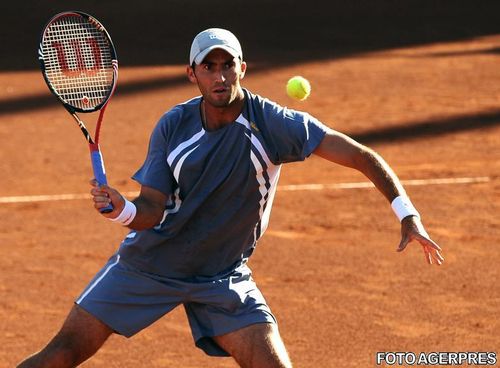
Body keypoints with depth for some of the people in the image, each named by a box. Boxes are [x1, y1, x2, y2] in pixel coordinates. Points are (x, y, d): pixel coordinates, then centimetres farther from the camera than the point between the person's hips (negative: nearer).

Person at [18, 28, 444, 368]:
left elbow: (363, 156, -19)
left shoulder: (273, 123, -18)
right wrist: (122, 210, -34)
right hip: (149, 264, 1)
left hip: (223, 277, -1)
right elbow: (152, 210, -10)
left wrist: (406, 212, -31)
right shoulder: (173, 126, -11)